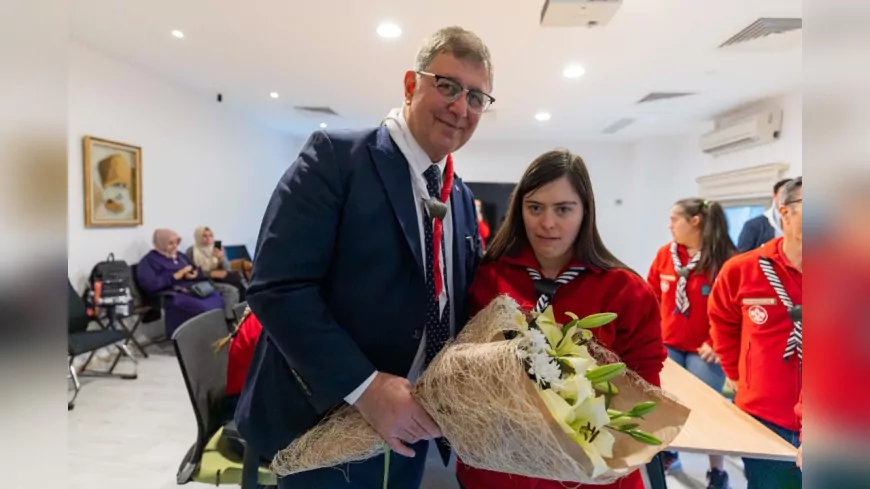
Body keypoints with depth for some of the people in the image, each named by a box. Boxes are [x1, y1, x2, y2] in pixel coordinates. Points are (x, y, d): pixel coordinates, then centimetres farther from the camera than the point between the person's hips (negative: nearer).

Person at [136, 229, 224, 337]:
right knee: (203, 308, -35)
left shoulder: (180, 256, 26)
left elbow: (198, 271, 25)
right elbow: (150, 284, -11)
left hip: (191, 290, 7)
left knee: (218, 299, -26)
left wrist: (194, 274, 0)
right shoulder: (149, 260, 6)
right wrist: (175, 276, -11)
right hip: (171, 295, -6)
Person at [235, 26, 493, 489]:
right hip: (325, 427, -6)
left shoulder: (462, 199, 7)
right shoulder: (335, 155, -14)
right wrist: (364, 386, -24)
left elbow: (456, 308, 12)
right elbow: (277, 286, -21)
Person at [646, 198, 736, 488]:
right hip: (667, 345, 5)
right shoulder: (665, 254, 2)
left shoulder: (725, 258, -12)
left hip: (705, 350, -4)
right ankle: (667, 453, 35)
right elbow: (652, 296, 10)